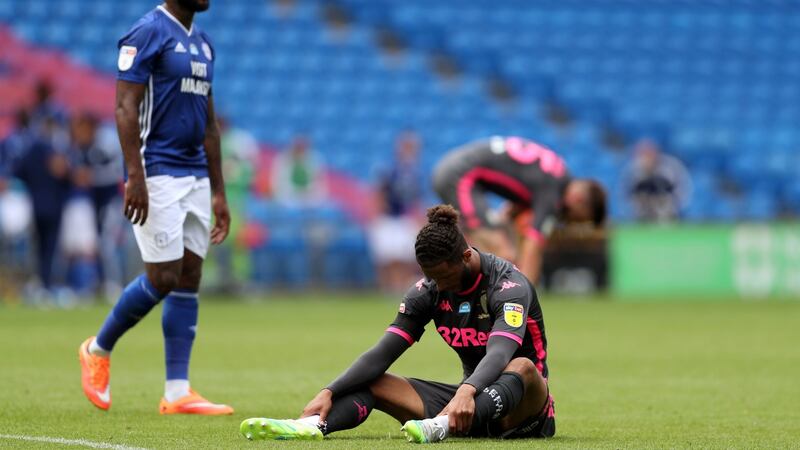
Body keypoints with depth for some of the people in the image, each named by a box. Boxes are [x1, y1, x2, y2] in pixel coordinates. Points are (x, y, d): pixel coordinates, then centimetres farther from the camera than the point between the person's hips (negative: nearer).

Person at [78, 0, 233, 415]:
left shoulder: (202, 42, 16)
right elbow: (126, 108, -15)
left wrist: (218, 191, 18)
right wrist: (134, 176, -22)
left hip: (196, 176, 8)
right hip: (157, 174, -8)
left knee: (189, 280, 2)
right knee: (164, 277, -10)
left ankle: (177, 393, 2)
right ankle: (98, 349, 12)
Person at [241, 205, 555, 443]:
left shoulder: (509, 286, -18)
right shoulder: (428, 291, -1)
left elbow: (500, 352, -36)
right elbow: (383, 353, -8)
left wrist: (467, 391, -57)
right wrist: (329, 393, -23)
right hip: (468, 398, 6)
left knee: (522, 367, -40)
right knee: (371, 382, -11)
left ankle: (443, 426, -64)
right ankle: (313, 425, -43)